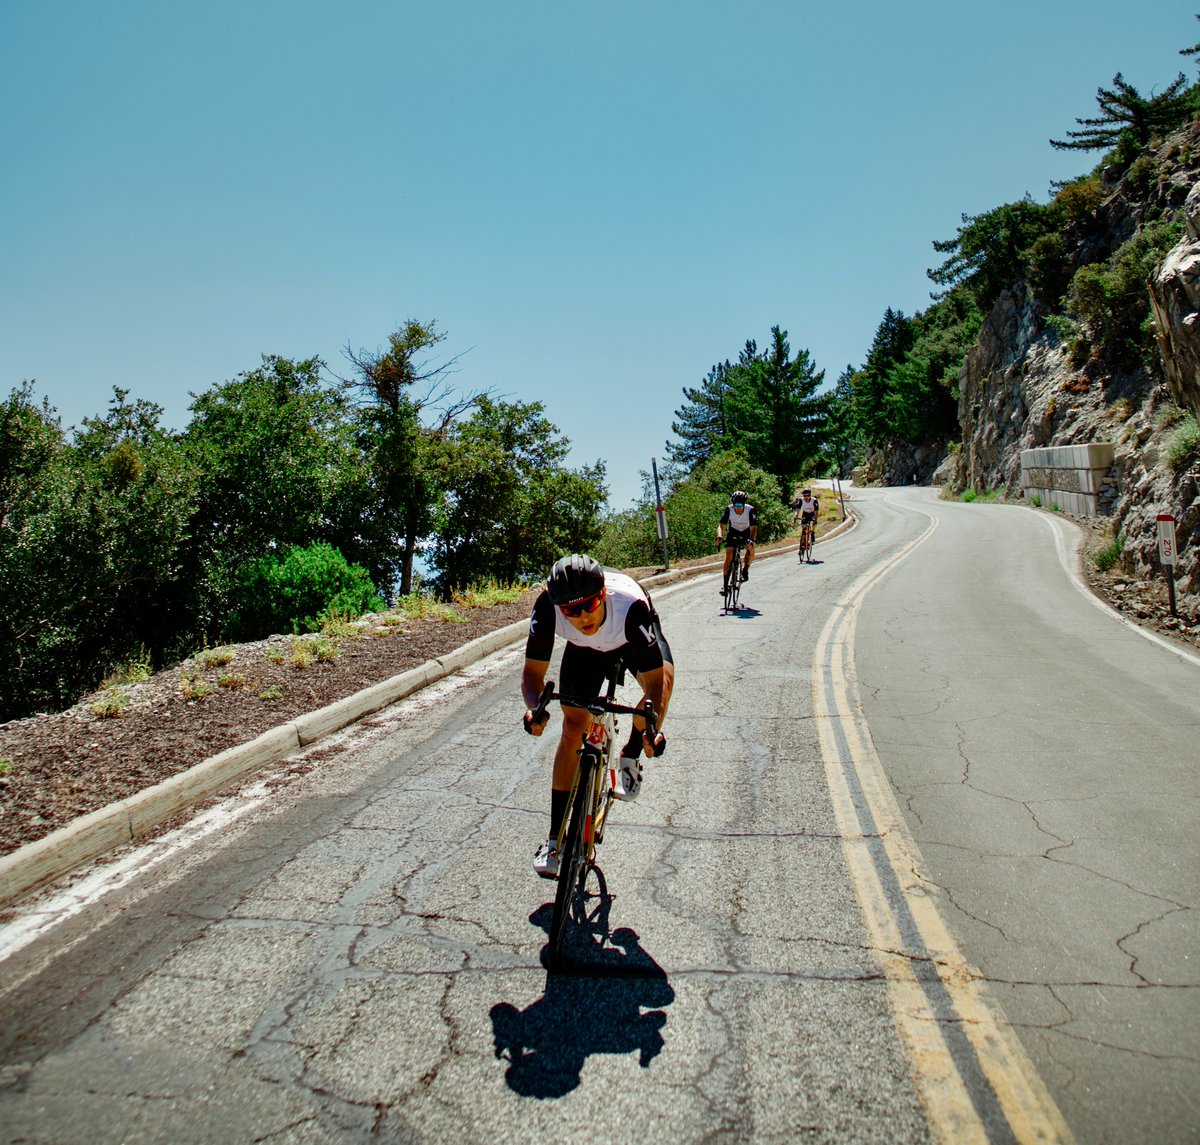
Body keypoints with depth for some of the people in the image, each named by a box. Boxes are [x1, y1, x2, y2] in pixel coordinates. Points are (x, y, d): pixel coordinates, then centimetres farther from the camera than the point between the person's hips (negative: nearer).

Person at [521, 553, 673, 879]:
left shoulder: (631, 605, -44)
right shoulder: (547, 606, -37)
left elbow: (656, 679, -42)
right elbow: (533, 670, -30)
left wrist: (653, 729, -57)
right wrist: (535, 706, -51)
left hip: (634, 639, -1)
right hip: (585, 648, 1)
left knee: (664, 679, -33)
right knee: (574, 727, -7)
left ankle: (630, 757, -6)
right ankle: (556, 838, 3)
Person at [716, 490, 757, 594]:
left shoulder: (751, 510, -28)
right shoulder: (729, 509, -25)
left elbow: (754, 527, -35)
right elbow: (721, 525, -29)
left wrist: (751, 540, -54)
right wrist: (719, 537, -50)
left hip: (747, 532, 0)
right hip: (733, 532, 0)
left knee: (751, 548, -30)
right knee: (729, 555, -16)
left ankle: (745, 569, -3)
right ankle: (724, 584, -15)